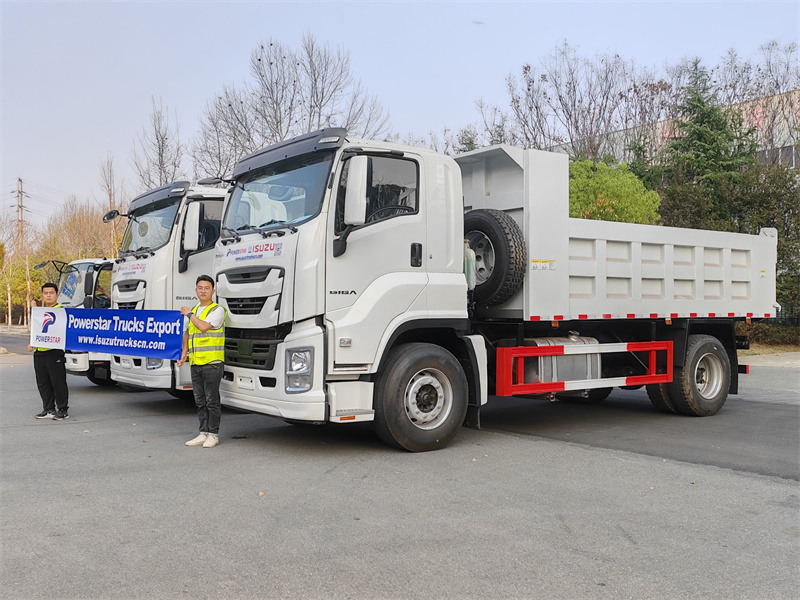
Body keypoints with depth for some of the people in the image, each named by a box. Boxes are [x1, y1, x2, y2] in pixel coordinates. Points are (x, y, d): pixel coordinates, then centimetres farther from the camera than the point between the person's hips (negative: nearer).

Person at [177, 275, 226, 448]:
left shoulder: (217, 310, -5)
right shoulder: (194, 311, 18)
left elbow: (204, 326, -20)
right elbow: (187, 332, 28)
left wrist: (189, 314, -5)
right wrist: (184, 352, 16)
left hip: (212, 362, -7)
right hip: (196, 363, 7)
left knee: (212, 400, -3)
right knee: (200, 401, 10)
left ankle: (213, 434, 4)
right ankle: (204, 433, 17)